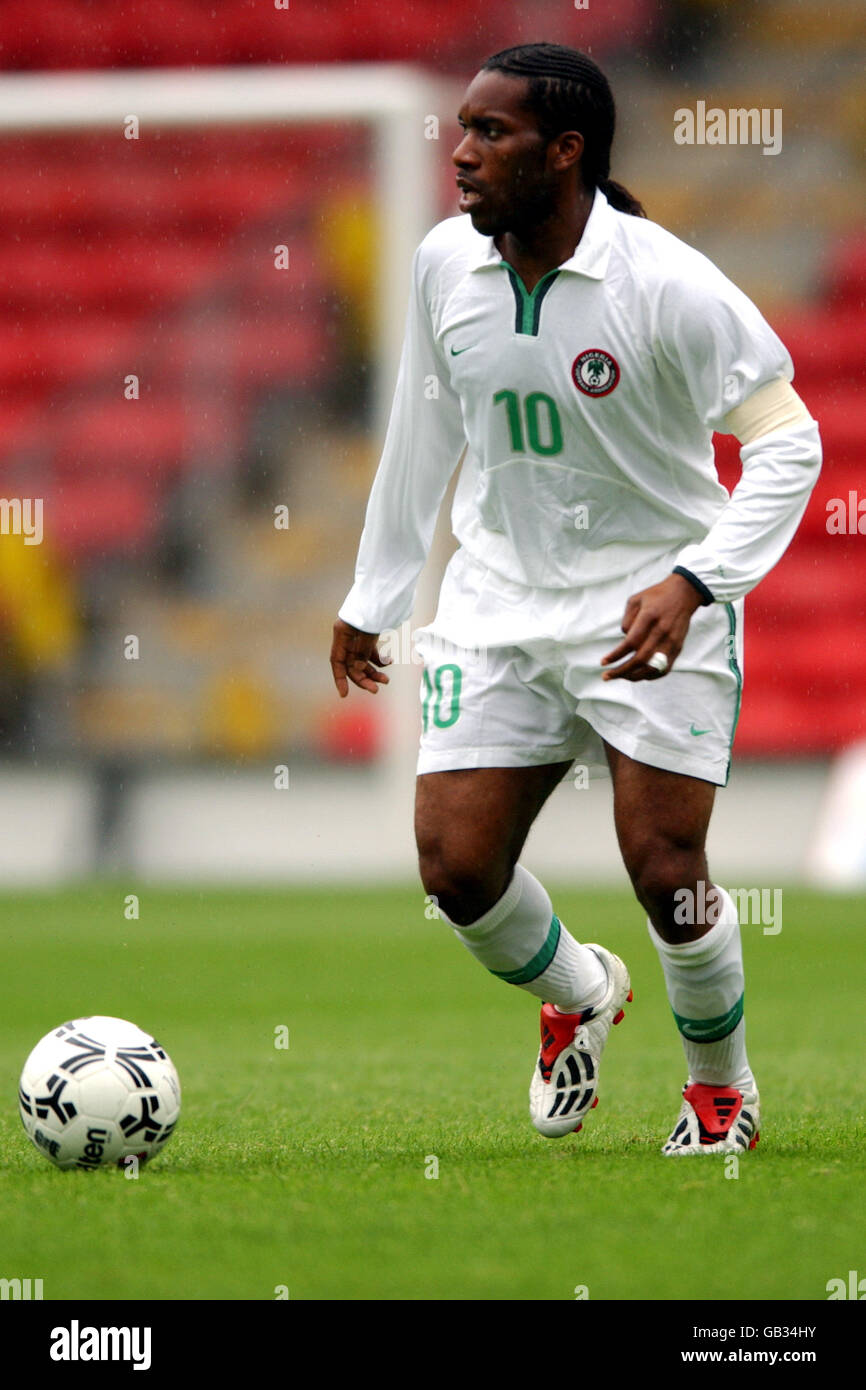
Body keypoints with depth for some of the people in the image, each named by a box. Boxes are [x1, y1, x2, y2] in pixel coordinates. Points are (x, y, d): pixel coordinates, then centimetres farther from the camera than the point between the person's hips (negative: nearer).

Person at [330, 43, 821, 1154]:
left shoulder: (666, 284, -20)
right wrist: (374, 594, 20)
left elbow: (787, 441, -14)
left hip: (653, 608, -4)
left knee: (665, 872, -10)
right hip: (498, 604, 4)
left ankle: (722, 1085, 19)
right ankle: (577, 995, 28)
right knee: (455, 865, -6)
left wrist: (692, 582, -27)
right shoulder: (444, 264, -3)